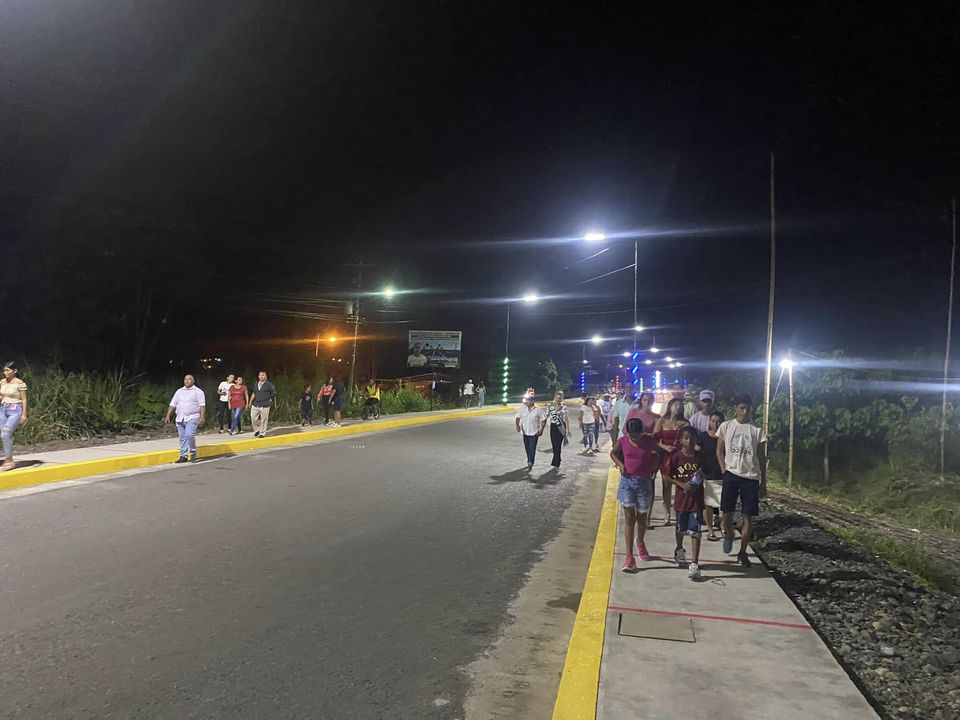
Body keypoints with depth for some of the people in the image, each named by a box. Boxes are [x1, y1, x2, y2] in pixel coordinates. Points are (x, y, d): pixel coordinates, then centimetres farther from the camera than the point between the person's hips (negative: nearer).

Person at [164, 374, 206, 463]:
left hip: (192, 417, -5)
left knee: (189, 435, -20)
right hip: (180, 418, 5)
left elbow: (202, 405, -6)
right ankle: (183, 456, 14)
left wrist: (202, 417, -16)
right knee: (182, 438, 7)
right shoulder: (179, 391, 16)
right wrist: (168, 416, 7)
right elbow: (173, 404, 15)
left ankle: (193, 452, -1)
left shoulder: (198, 391, 2)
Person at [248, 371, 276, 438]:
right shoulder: (256, 384, 14)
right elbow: (253, 394, 22)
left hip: (264, 406, -5)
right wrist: (250, 403, 19)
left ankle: (262, 433, 9)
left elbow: (274, 393, 3)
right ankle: (257, 430, 23)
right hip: (255, 405, 5)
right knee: (253, 419, 2)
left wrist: (270, 399, 2)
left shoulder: (269, 384, -3)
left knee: (263, 420, -2)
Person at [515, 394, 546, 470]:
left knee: (532, 448, -10)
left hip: (534, 433, -4)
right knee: (527, 448, 12)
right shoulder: (522, 409, -1)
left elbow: (544, 420, -1)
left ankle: (530, 463, -9)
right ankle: (529, 462, 28)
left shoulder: (538, 410, -8)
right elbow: (517, 418, 6)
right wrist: (518, 425, -10)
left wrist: (541, 430, -6)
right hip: (525, 432, 4)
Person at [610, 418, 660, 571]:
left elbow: (657, 458, 9)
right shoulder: (623, 441, -6)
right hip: (627, 481, 0)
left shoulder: (650, 441, -9)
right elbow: (613, 453, 12)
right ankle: (630, 557, -2)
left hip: (644, 482, 0)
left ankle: (640, 542, 46)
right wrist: (620, 464, -4)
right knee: (629, 518, -3)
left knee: (642, 517, 14)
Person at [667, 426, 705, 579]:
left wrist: (698, 484, -11)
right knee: (681, 529, 18)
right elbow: (669, 476, -4)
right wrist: (682, 485, -17)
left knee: (695, 532, -6)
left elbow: (704, 475, 9)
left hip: (697, 499, 0)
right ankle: (679, 550, 45)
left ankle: (695, 564, -3)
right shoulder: (676, 457, -8)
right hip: (681, 498, 0)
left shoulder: (700, 458, -3)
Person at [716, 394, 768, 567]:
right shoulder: (726, 426, 3)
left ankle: (742, 552, 14)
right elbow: (719, 450, 7)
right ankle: (728, 535, 29)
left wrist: (763, 483, 5)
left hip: (751, 477, 1)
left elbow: (762, 458, 6)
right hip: (731, 474, 0)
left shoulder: (757, 431, 3)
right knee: (726, 512, -4)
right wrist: (724, 470, -6)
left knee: (748, 516, 1)